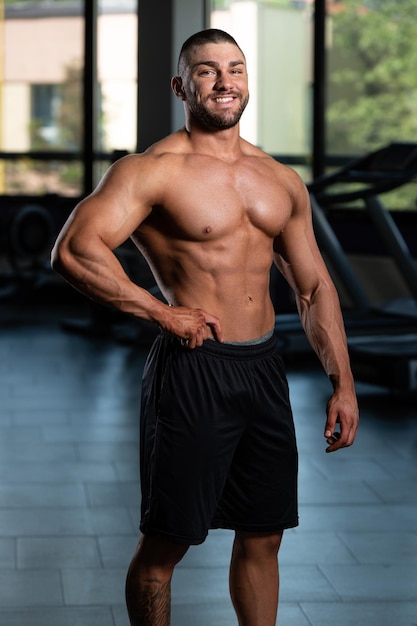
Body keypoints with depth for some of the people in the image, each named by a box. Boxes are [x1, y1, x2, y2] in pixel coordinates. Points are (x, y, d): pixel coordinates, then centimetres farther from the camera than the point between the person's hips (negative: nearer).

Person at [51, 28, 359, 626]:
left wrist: (343, 384, 11)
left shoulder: (282, 180, 12)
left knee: (263, 536, 14)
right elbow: (74, 250, -22)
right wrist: (164, 312, -18)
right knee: (164, 543, 3)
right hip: (192, 370, -6)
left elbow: (314, 288, 17)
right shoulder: (152, 170, -9)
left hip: (264, 370, 6)